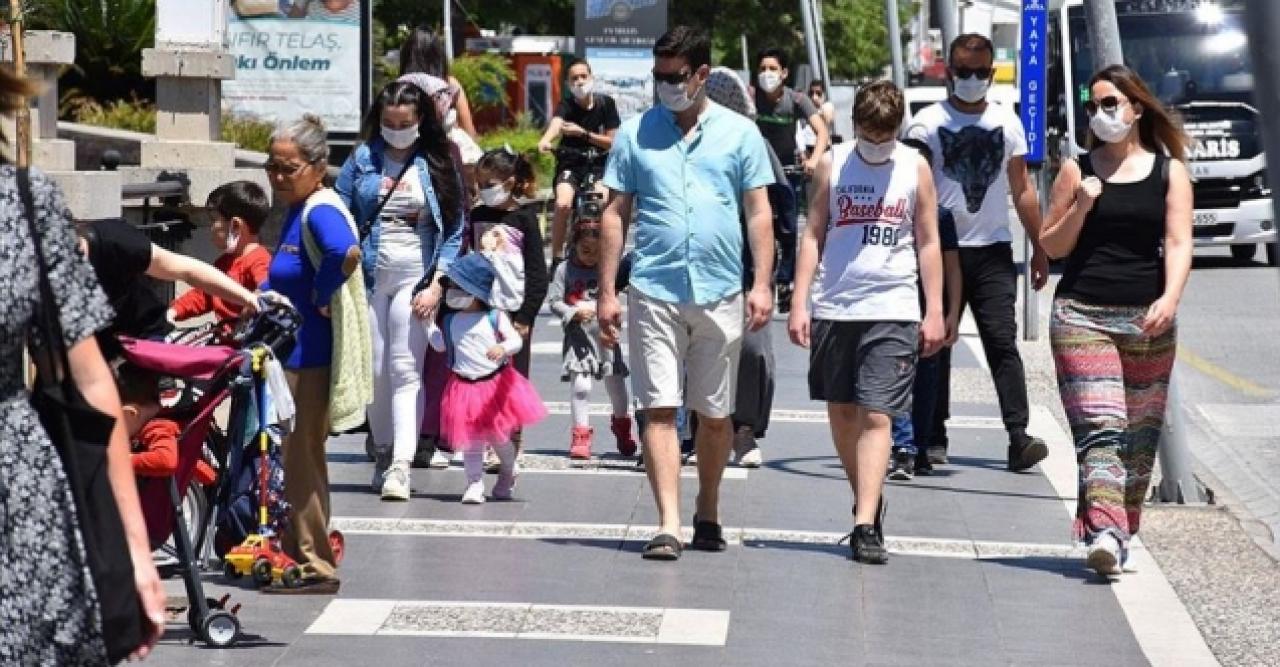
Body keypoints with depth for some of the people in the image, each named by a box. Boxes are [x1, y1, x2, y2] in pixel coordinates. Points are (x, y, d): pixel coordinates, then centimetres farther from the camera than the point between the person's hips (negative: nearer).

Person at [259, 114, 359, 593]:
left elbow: (347, 252, -40)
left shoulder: (320, 212, -18)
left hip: (309, 354, -10)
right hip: (292, 352, 10)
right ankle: (299, 554, 27)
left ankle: (314, 567, 5)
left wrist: (321, 297, -25)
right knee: (299, 460, 17)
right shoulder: (296, 212, 13)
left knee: (300, 460, -3)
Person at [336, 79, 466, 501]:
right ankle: (383, 453, 20)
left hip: (415, 277, -1)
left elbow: (454, 229, 3)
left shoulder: (438, 164, 3)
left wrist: (437, 284, -7)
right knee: (375, 370, 5)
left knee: (405, 370, -8)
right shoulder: (362, 158, 5)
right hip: (368, 275, 2)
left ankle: (400, 465, -13)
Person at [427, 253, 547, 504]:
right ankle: (475, 483, 8)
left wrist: (502, 348, -34)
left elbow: (516, 340, -13)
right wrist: (428, 321, 11)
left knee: (498, 436, 7)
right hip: (465, 387, 3)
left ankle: (508, 472, 34)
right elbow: (440, 344, 14)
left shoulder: (495, 317, -6)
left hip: (496, 385, -2)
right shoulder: (451, 321, 6)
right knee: (470, 441, 1)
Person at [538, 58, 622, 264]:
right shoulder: (566, 106, -8)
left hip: (598, 164, 1)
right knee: (563, 204, -27)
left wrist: (583, 133, -18)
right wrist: (545, 140, -54)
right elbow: (556, 123, -31)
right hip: (570, 164, -1)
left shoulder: (606, 103, -3)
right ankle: (557, 257, -13)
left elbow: (612, 142, -3)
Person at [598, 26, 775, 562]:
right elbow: (615, 215, 7)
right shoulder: (634, 134, 5)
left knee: (715, 415, 10)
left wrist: (762, 284, -4)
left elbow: (759, 213, 6)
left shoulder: (739, 134, 5)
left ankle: (708, 512, 27)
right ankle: (668, 525, -9)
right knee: (659, 409, -7)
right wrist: (607, 292, 1)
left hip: (720, 294, 1)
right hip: (653, 291, 0)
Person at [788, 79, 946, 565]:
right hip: (834, 307, 3)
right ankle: (868, 500, 29)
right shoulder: (833, 164, 5)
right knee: (841, 410, 11)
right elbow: (813, 234, 7)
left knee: (875, 415, -10)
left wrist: (934, 311, 1)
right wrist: (799, 303, 1)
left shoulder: (915, 167, 3)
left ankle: (865, 526, -14)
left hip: (892, 310, -2)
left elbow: (928, 243, 6)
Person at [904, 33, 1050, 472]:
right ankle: (932, 438, 11)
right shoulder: (927, 123, 1)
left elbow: (1022, 189, 14)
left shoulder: (1007, 122, 10)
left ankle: (1019, 437, -12)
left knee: (1003, 342, -6)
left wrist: (1039, 248, 11)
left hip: (993, 250, 2)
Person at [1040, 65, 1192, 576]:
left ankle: (1120, 531, 18)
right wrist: (1081, 206, -8)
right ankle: (1105, 532, -25)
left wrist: (1170, 298, -18)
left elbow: (1179, 242, -2)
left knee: (1140, 432, 7)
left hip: (1147, 320, 1)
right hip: (1081, 315, -1)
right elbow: (1052, 246, 9)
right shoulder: (1078, 170, 7)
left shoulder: (1169, 171, 7)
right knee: (1099, 427, -14)